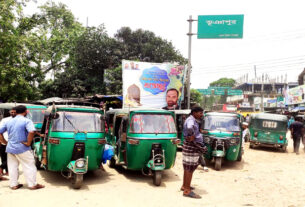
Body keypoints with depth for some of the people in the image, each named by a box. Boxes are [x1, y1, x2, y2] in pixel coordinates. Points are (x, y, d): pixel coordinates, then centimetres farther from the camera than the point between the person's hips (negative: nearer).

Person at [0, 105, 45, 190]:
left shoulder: (9, 121, 9)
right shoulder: (26, 121, -11)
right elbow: (32, 131, -28)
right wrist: (28, 143, -17)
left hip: (10, 148, 6)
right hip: (22, 149, -6)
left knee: (12, 167, 14)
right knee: (29, 166, 3)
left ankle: (13, 184, 21)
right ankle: (32, 184, 8)